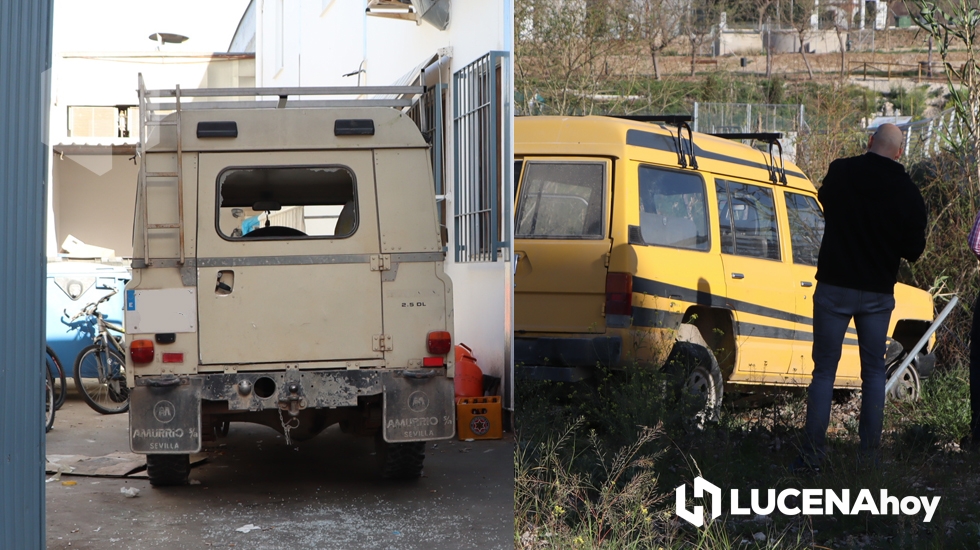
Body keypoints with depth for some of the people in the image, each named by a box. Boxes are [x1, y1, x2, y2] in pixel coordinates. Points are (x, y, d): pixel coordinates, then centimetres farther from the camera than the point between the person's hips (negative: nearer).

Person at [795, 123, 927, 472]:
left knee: (824, 370, 4)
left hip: (834, 287, -1)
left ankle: (813, 454, 0)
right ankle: (870, 453, 12)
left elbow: (824, 199, 16)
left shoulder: (840, 173, -6)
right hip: (878, 293, 1)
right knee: (873, 371, 13)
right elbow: (914, 250, 2)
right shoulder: (908, 194, -5)